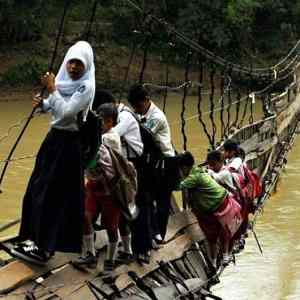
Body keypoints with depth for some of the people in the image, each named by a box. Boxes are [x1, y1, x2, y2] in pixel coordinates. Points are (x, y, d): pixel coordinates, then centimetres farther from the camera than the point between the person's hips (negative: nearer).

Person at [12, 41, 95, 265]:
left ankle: (45, 248, 4)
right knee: (37, 189, 13)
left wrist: (52, 90, -21)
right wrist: (42, 103, -2)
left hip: (68, 144, -8)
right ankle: (36, 238, 26)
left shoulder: (86, 87, -18)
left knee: (52, 195, -5)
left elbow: (66, 112, -26)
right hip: (54, 138, 8)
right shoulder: (64, 80, 5)